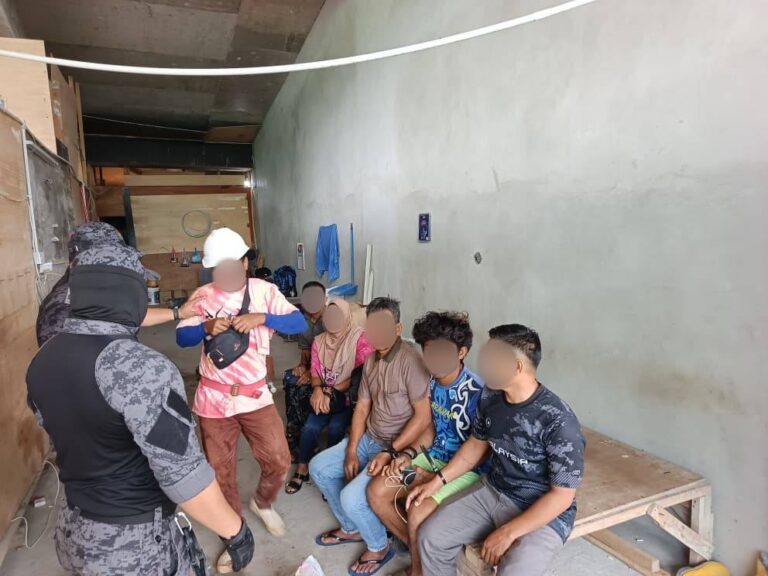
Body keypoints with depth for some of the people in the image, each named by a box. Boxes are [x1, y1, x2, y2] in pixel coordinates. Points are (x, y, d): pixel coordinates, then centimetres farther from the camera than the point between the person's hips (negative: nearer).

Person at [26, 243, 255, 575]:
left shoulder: (41, 362, -3)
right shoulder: (144, 369, -29)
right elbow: (183, 476, -29)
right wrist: (235, 531, -16)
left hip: (75, 533, 7)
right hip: (135, 544, -7)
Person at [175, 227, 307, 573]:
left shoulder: (264, 291, -6)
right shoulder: (203, 296, -1)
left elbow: (300, 324, -14)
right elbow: (182, 338, -3)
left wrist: (262, 318, -29)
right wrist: (206, 326, -23)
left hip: (255, 394, 0)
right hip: (214, 399, 1)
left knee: (278, 460, 1)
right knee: (221, 471, 11)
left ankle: (262, 503, 35)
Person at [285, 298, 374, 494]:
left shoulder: (359, 338, -12)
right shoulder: (319, 341, 6)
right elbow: (315, 372, 5)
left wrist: (332, 392, -19)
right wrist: (318, 389, -19)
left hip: (348, 397, -3)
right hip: (324, 395, 4)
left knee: (335, 427, -27)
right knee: (310, 427, -19)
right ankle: (302, 469, 4)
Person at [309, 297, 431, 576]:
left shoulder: (410, 361, -22)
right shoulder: (371, 360, 3)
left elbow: (423, 416, -23)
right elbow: (362, 407, 6)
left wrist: (390, 453, -24)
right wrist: (351, 451, -3)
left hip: (399, 447, -8)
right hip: (369, 439, 9)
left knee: (351, 497, -20)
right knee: (318, 467, 7)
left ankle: (379, 547, 12)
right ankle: (351, 529, 26)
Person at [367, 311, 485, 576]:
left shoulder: (477, 393, -25)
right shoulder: (431, 381, -4)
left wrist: (435, 478, -18)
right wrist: (409, 453, -7)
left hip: (466, 470, -7)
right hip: (432, 456, 7)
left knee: (417, 514, -26)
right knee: (376, 492, -5)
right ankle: (416, 547, 16)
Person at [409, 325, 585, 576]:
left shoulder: (559, 421, -27)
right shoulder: (490, 397, -7)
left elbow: (562, 496, -21)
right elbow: (476, 444, 9)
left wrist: (508, 533, -21)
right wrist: (438, 481, 3)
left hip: (544, 513, -5)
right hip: (492, 492, 6)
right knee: (430, 537, -4)